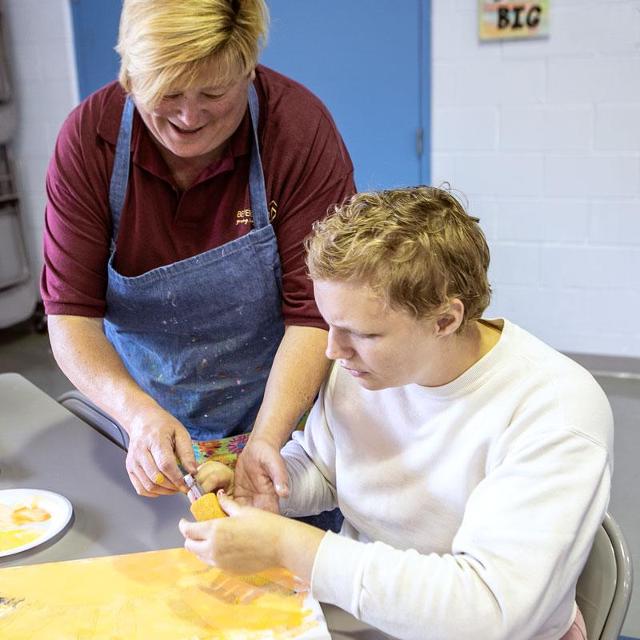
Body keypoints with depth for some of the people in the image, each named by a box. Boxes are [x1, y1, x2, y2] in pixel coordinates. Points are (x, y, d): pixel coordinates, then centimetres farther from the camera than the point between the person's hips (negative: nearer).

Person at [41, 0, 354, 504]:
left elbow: (315, 312, -22)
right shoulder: (89, 137, -14)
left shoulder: (300, 127, -20)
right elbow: (70, 312, -15)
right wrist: (138, 412, -32)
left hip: (281, 413, -1)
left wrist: (265, 440, -34)